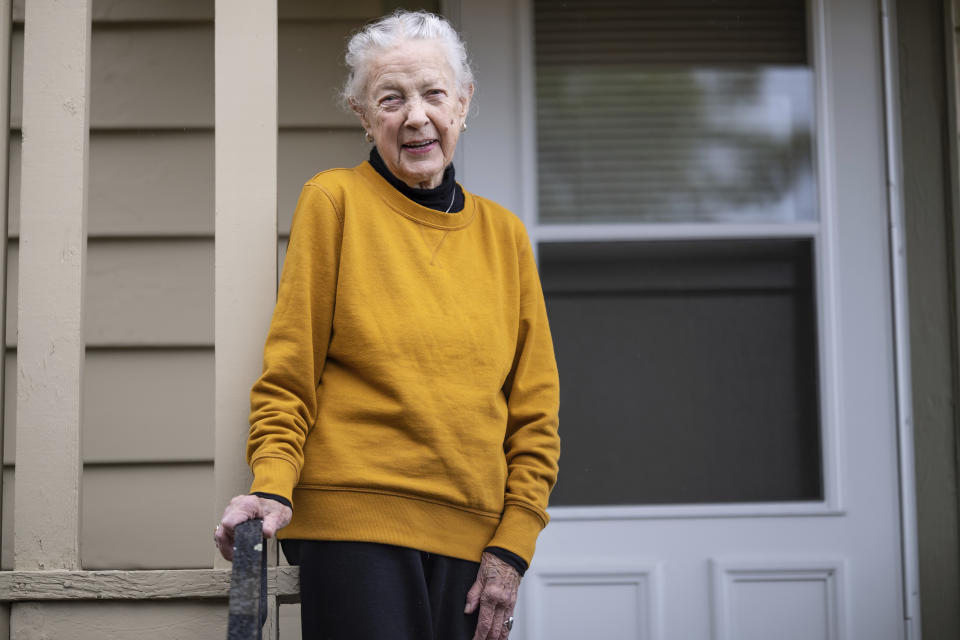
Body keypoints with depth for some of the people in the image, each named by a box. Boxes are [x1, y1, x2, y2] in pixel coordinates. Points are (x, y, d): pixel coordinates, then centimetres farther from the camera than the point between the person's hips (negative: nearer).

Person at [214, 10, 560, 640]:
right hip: (356, 525, -3)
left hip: (472, 538, 4)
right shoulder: (334, 201, 2)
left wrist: (512, 547, 3)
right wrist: (272, 487, -15)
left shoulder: (503, 233, 11)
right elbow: (289, 375, 0)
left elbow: (535, 412, 11)